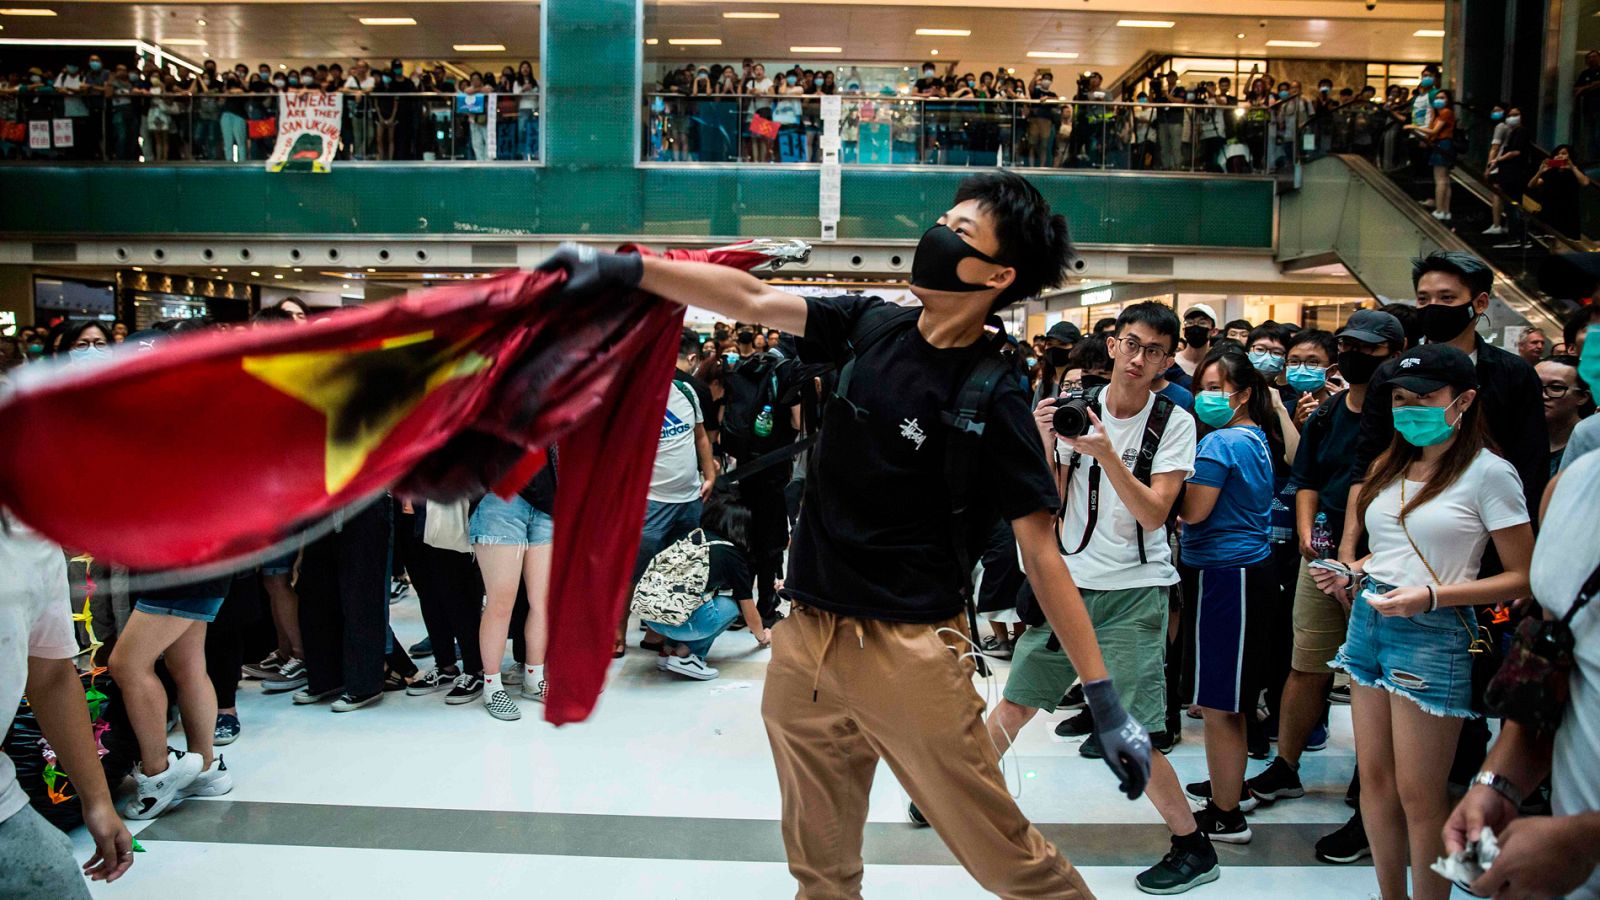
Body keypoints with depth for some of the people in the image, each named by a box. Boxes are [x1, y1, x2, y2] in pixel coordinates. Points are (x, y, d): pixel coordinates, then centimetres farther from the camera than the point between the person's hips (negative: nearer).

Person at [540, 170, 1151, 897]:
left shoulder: (993, 399, -12)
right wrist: (626, 268, -5)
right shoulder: (869, 327, 2)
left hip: (906, 648, -5)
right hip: (805, 635, 6)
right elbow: (754, 300, 4)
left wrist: (1103, 697, -13)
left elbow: (1041, 552, -11)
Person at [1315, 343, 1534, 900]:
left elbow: (1523, 579, -10)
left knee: (1418, 794, 0)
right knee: (1374, 777, 12)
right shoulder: (1390, 466, 12)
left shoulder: (1488, 474, -9)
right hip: (1369, 620, 7)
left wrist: (1431, 596, -20)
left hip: (1433, 632, -7)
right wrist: (1351, 575, 5)